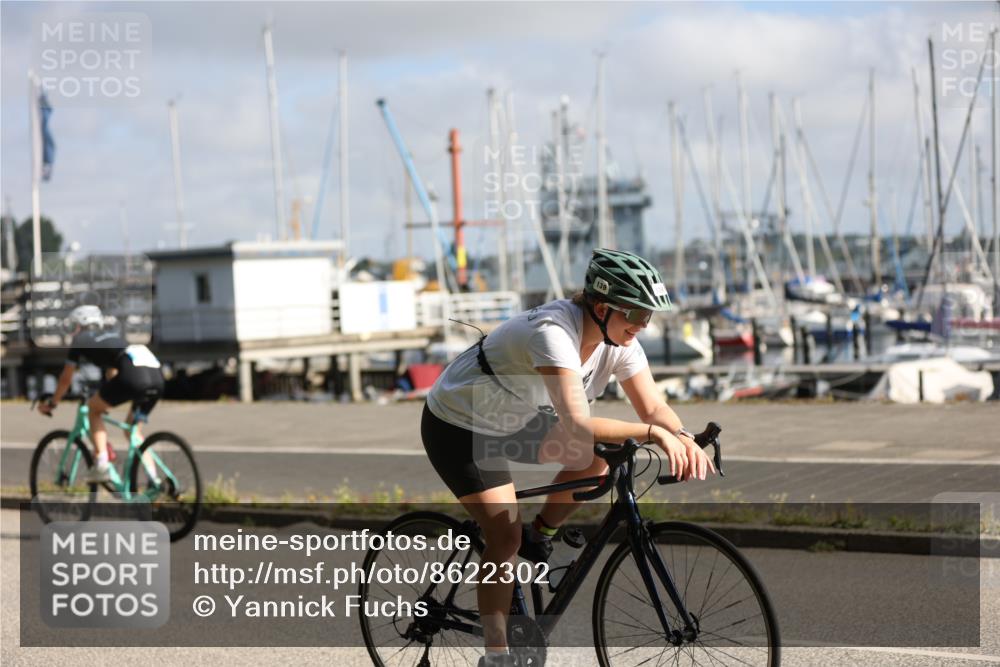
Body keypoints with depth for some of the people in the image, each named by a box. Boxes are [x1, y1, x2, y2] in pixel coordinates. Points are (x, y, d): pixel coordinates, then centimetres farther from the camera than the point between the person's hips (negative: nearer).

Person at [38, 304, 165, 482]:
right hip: (157, 376, 6)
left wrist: (51, 404, 42)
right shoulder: (113, 335, 37)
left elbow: (66, 379, 27)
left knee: (93, 408, 18)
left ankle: (102, 464, 5)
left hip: (132, 375, -6)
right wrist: (106, 402, 62)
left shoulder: (79, 340, 20)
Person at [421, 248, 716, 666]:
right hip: (458, 428, -7)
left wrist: (684, 438, -32)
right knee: (505, 539, -14)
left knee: (598, 459, -10)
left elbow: (653, 405, -12)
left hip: (515, 420, 8)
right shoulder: (553, 332, -37)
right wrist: (653, 433, -43)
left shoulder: (617, 339, -13)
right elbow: (577, 425, -44)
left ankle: (539, 540, 11)